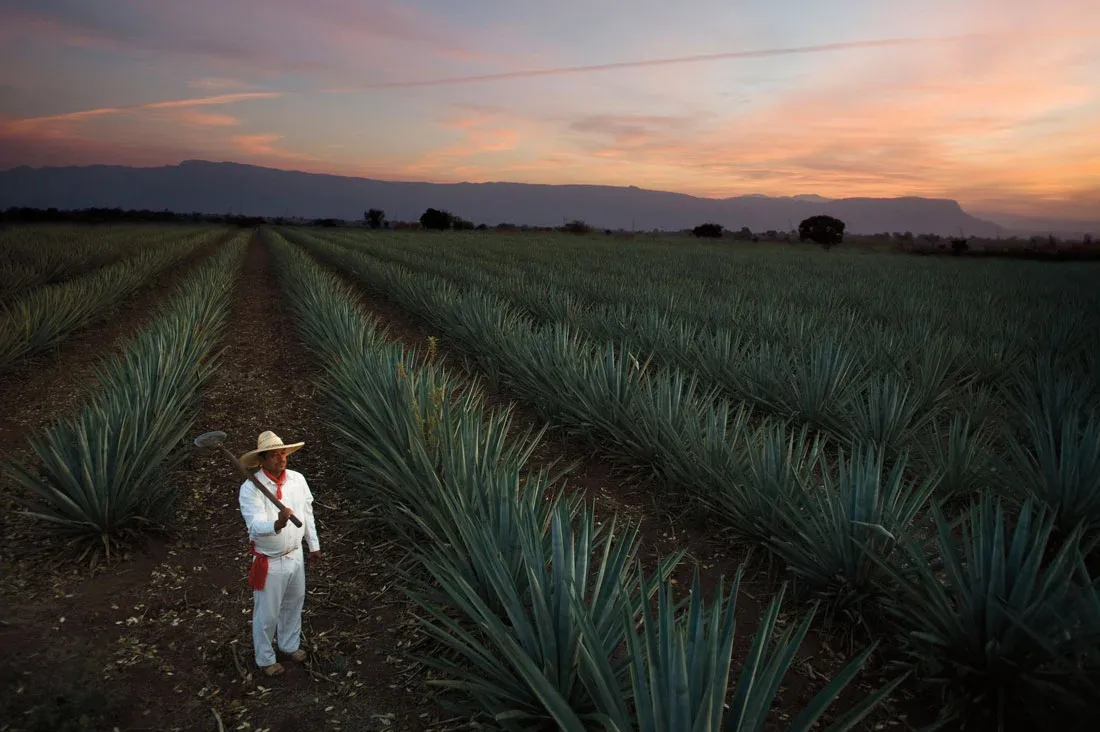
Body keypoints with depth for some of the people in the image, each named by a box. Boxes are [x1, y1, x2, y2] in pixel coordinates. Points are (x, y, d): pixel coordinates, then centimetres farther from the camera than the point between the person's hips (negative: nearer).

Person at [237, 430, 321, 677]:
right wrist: (277, 525, -56)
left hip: (295, 555, 5)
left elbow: (307, 514, 6)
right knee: (266, 614, 12)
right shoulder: (250, 488, -24)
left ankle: (290, 644, 49)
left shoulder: (298, 479, -7)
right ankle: (265, 659, 36)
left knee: (293, 604, 24)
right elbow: (256, 526, -35)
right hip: (269, 562, -5)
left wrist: (314, 545, 13)